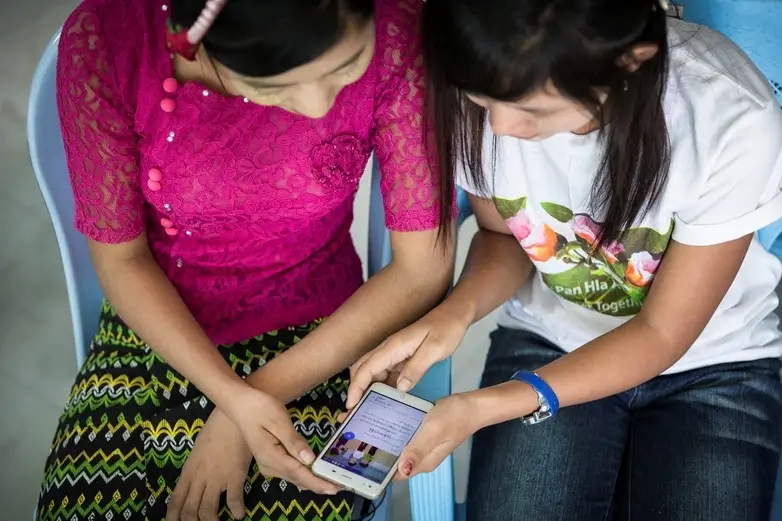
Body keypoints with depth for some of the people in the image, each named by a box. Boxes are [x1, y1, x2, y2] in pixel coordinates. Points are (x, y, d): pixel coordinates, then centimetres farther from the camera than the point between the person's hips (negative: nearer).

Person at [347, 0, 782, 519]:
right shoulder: (485, 88, -21)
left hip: (713, 364, -1)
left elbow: (661, 333, -18)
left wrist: (486, 407, -27)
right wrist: (458, 310, -23)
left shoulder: (733, 120, -30)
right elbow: (503, 235, -1)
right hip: (548, 341, 1)